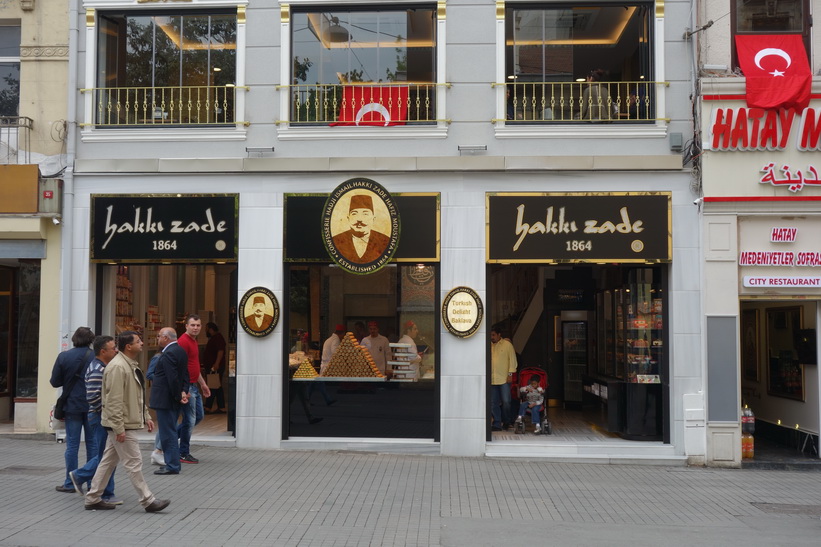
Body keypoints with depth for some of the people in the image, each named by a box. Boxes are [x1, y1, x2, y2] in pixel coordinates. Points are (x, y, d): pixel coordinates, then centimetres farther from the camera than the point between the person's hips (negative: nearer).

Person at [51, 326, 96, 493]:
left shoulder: (63, 357, -6)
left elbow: (55, 382, -2)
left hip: (72, 405, 0)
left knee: (72, 444, 5)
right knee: (93, 443, 8)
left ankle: (70, 483, 8)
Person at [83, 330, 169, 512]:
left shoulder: (132, 365, 15)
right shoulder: (118, 367, -19)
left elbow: (139, 396, 23)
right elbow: (114, 400, -23)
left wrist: (146, 417, 19)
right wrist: (119, 427, -23)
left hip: (128, 423, 10)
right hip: (122, 424, -10)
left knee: (109, 461, 15)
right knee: (134, 463, -4)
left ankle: (93, 499, 23)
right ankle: (148, 501, 2)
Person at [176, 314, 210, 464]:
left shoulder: (193, 342, 15)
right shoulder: (183, 342, -15)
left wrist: (203, 384, 26)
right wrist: (184, 390, -24)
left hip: (194, 386, 10)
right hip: (186, 386, -10)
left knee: (199, 416, 16)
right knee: (190, 420, -3)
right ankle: (184, 454, 8)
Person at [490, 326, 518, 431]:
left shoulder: (507, 345, 3)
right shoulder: (489, 346, 13)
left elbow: (513, 360, 1)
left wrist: (510, 374, -6)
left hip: (504, 379, -3)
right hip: (492, 380, 4)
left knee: (506, 402, -3)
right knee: (493, 403, 2)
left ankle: (506, 422, 17)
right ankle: (497, 424, 7)